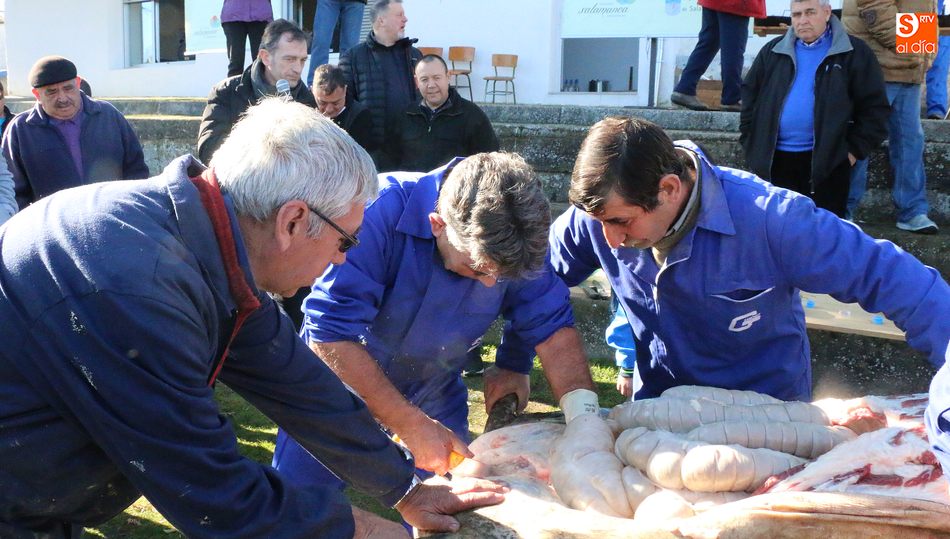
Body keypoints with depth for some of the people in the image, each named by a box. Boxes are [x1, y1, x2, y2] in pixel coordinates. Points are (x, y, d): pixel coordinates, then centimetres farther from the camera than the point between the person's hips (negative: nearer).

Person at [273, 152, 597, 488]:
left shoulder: (521, 243, -19)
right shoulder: (379, 212, -33)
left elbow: (554, 329, -13)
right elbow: (331, 335, -34)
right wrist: (411, 424, -32)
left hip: (435, 400, 3)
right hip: (340, 389, -3)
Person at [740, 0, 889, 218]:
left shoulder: (854, 53, -1)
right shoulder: (773, 51, 8)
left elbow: (874, 106, 0)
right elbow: (750, 95, 13)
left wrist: (855, 149, -6)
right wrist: (751, 143, 5)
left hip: (827, 160, -3)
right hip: (775, 158, 3)